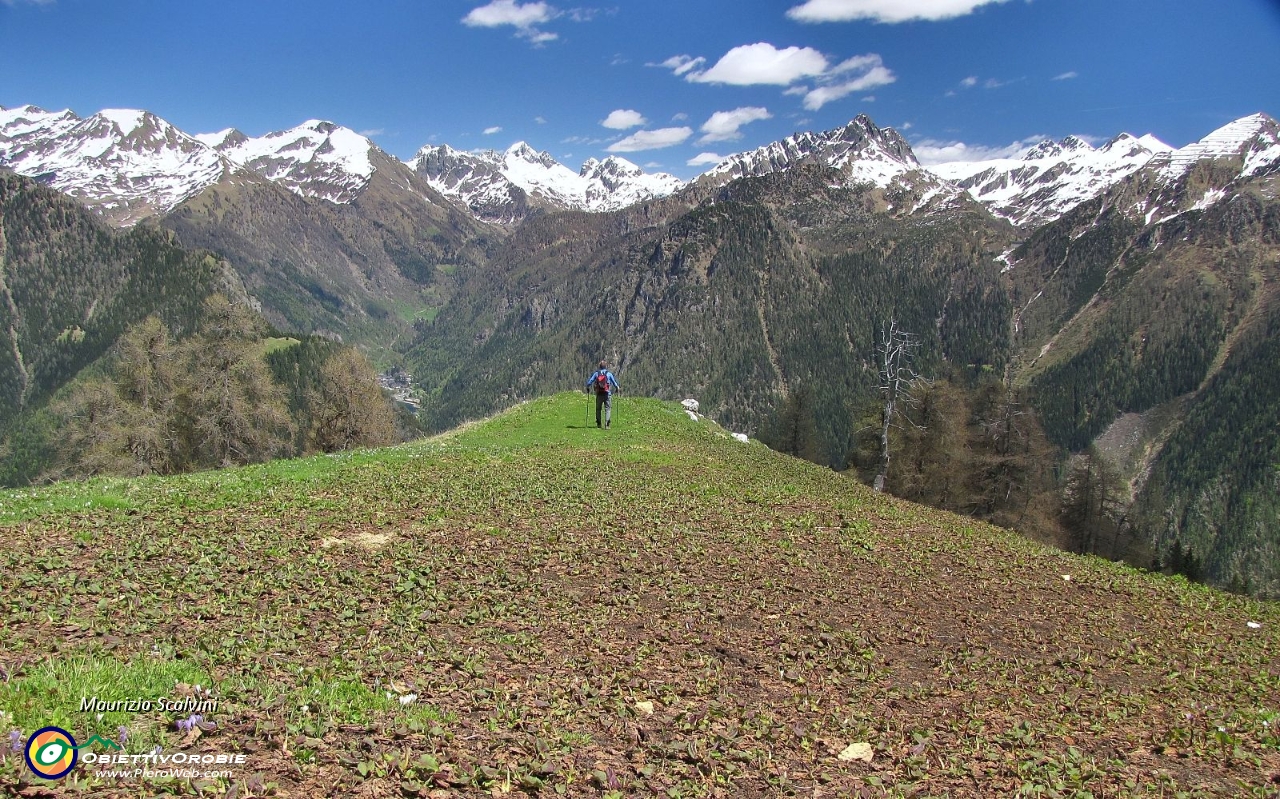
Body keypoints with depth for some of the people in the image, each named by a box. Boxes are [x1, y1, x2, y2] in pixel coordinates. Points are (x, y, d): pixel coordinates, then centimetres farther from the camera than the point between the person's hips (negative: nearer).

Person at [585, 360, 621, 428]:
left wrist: (588, 387, 18)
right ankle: (606, 424, -13)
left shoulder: (596, 373, 4)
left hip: (599, 394, 2)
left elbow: (590, 381, 1)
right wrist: (617, 388, 26)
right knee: (608, 409, 1)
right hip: (607, 394, -2)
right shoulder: (609, 373, 1)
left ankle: (598, 424, 17)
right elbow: (614, 382, 8)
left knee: (598, 409, 14)